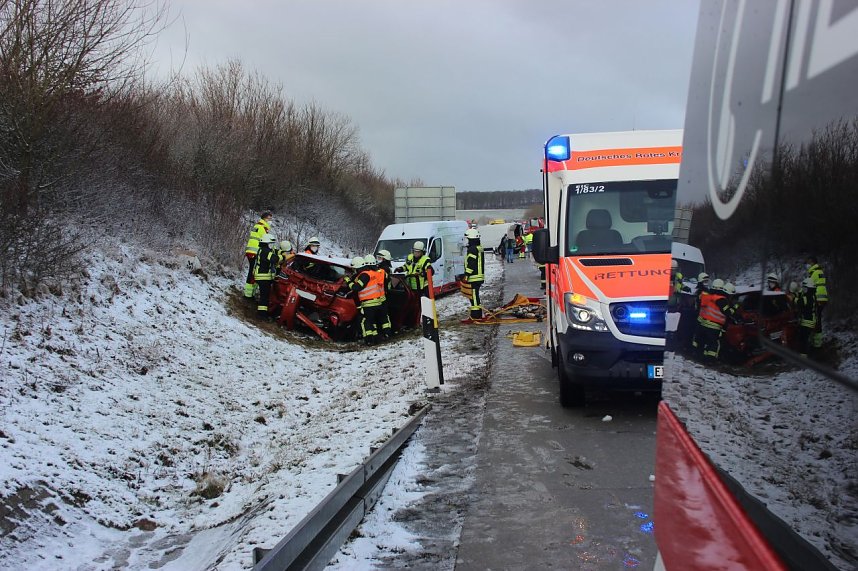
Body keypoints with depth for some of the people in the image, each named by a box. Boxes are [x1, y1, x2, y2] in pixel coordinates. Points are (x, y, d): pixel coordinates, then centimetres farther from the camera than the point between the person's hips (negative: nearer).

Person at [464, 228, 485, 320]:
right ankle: (478, 315, 21)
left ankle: (475, 315, -6)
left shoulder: (472, 249, -16)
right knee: (475, 296, 17)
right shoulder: (480, 248, 17)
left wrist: (466, 275, -18)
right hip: (479, 277, 10)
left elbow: (471, 264, -21)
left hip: (473, 278, -10)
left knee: (474, 297, -7)